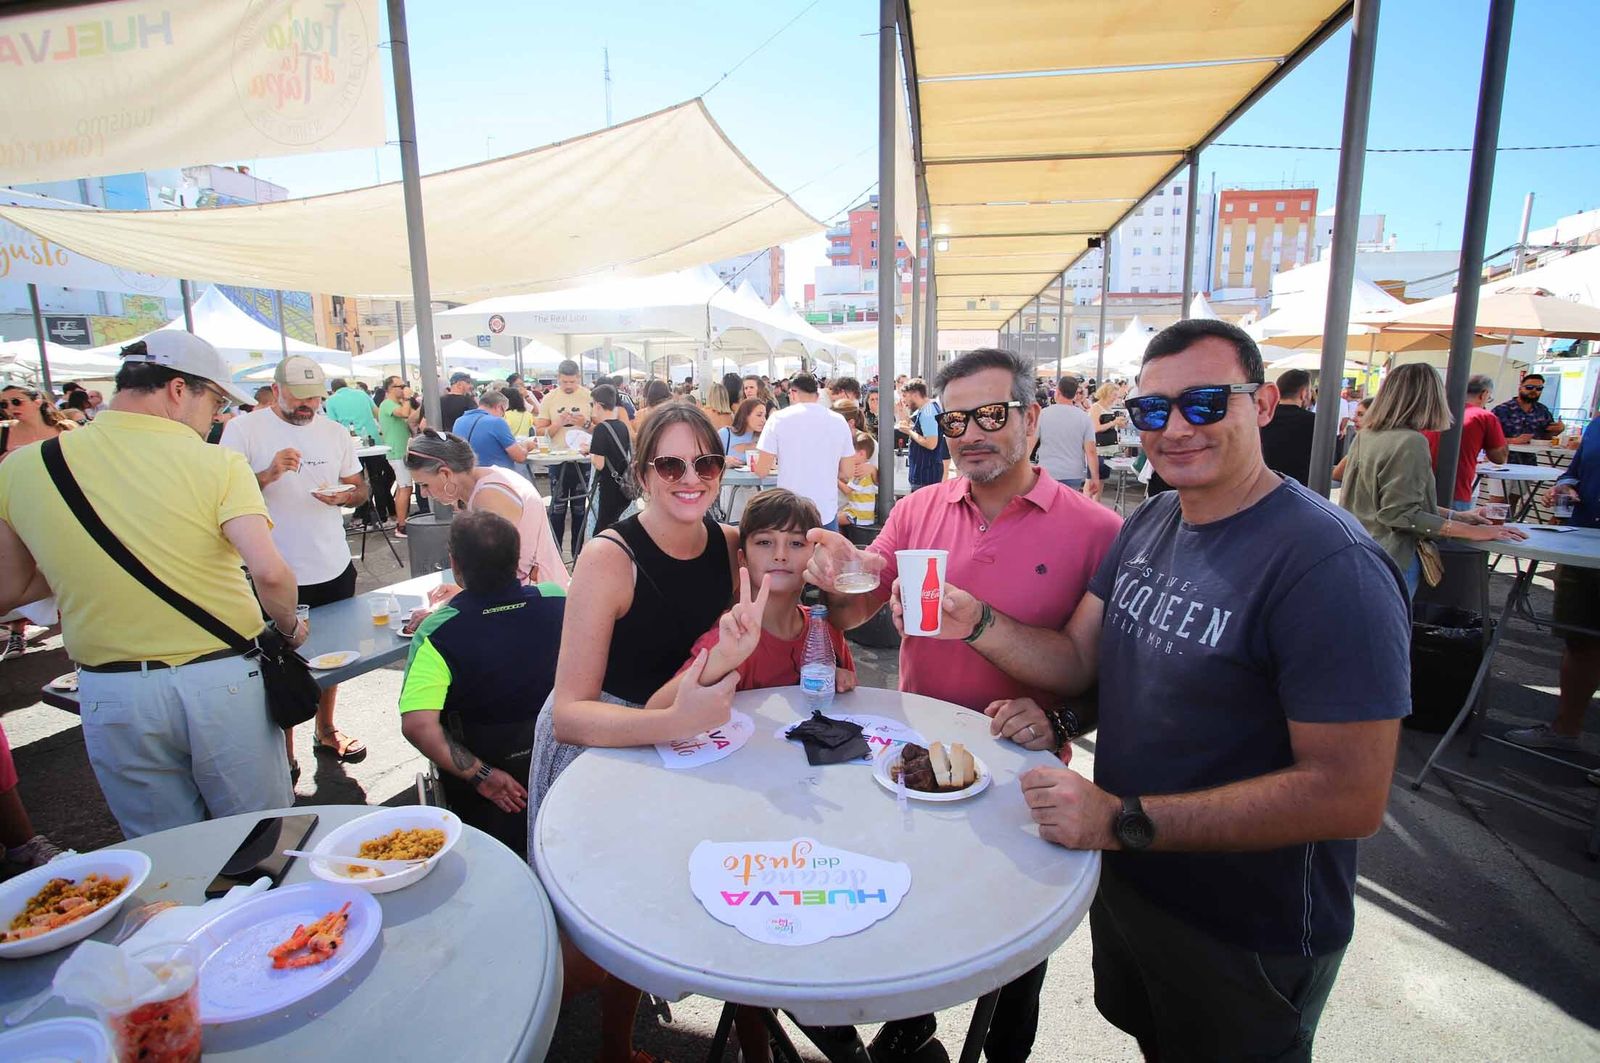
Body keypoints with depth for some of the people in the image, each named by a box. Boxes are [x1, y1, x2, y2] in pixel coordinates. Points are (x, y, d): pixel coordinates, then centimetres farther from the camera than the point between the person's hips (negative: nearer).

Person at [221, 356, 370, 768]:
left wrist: (344, 496, -10)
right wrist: (268, 474, -24)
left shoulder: (335, 431, 6)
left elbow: (360, 487, 12)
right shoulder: (243, 428, -6)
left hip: (335, 570, 4)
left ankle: (326, 730, 36)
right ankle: (284, 753, 24)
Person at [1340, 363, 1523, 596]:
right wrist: (1471, 531, -13)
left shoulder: (1367, 435, 9)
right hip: (1389, 560, -8)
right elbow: (1400, 514, -19)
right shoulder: (1410, 442, -16)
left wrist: (1454, 516, 18)